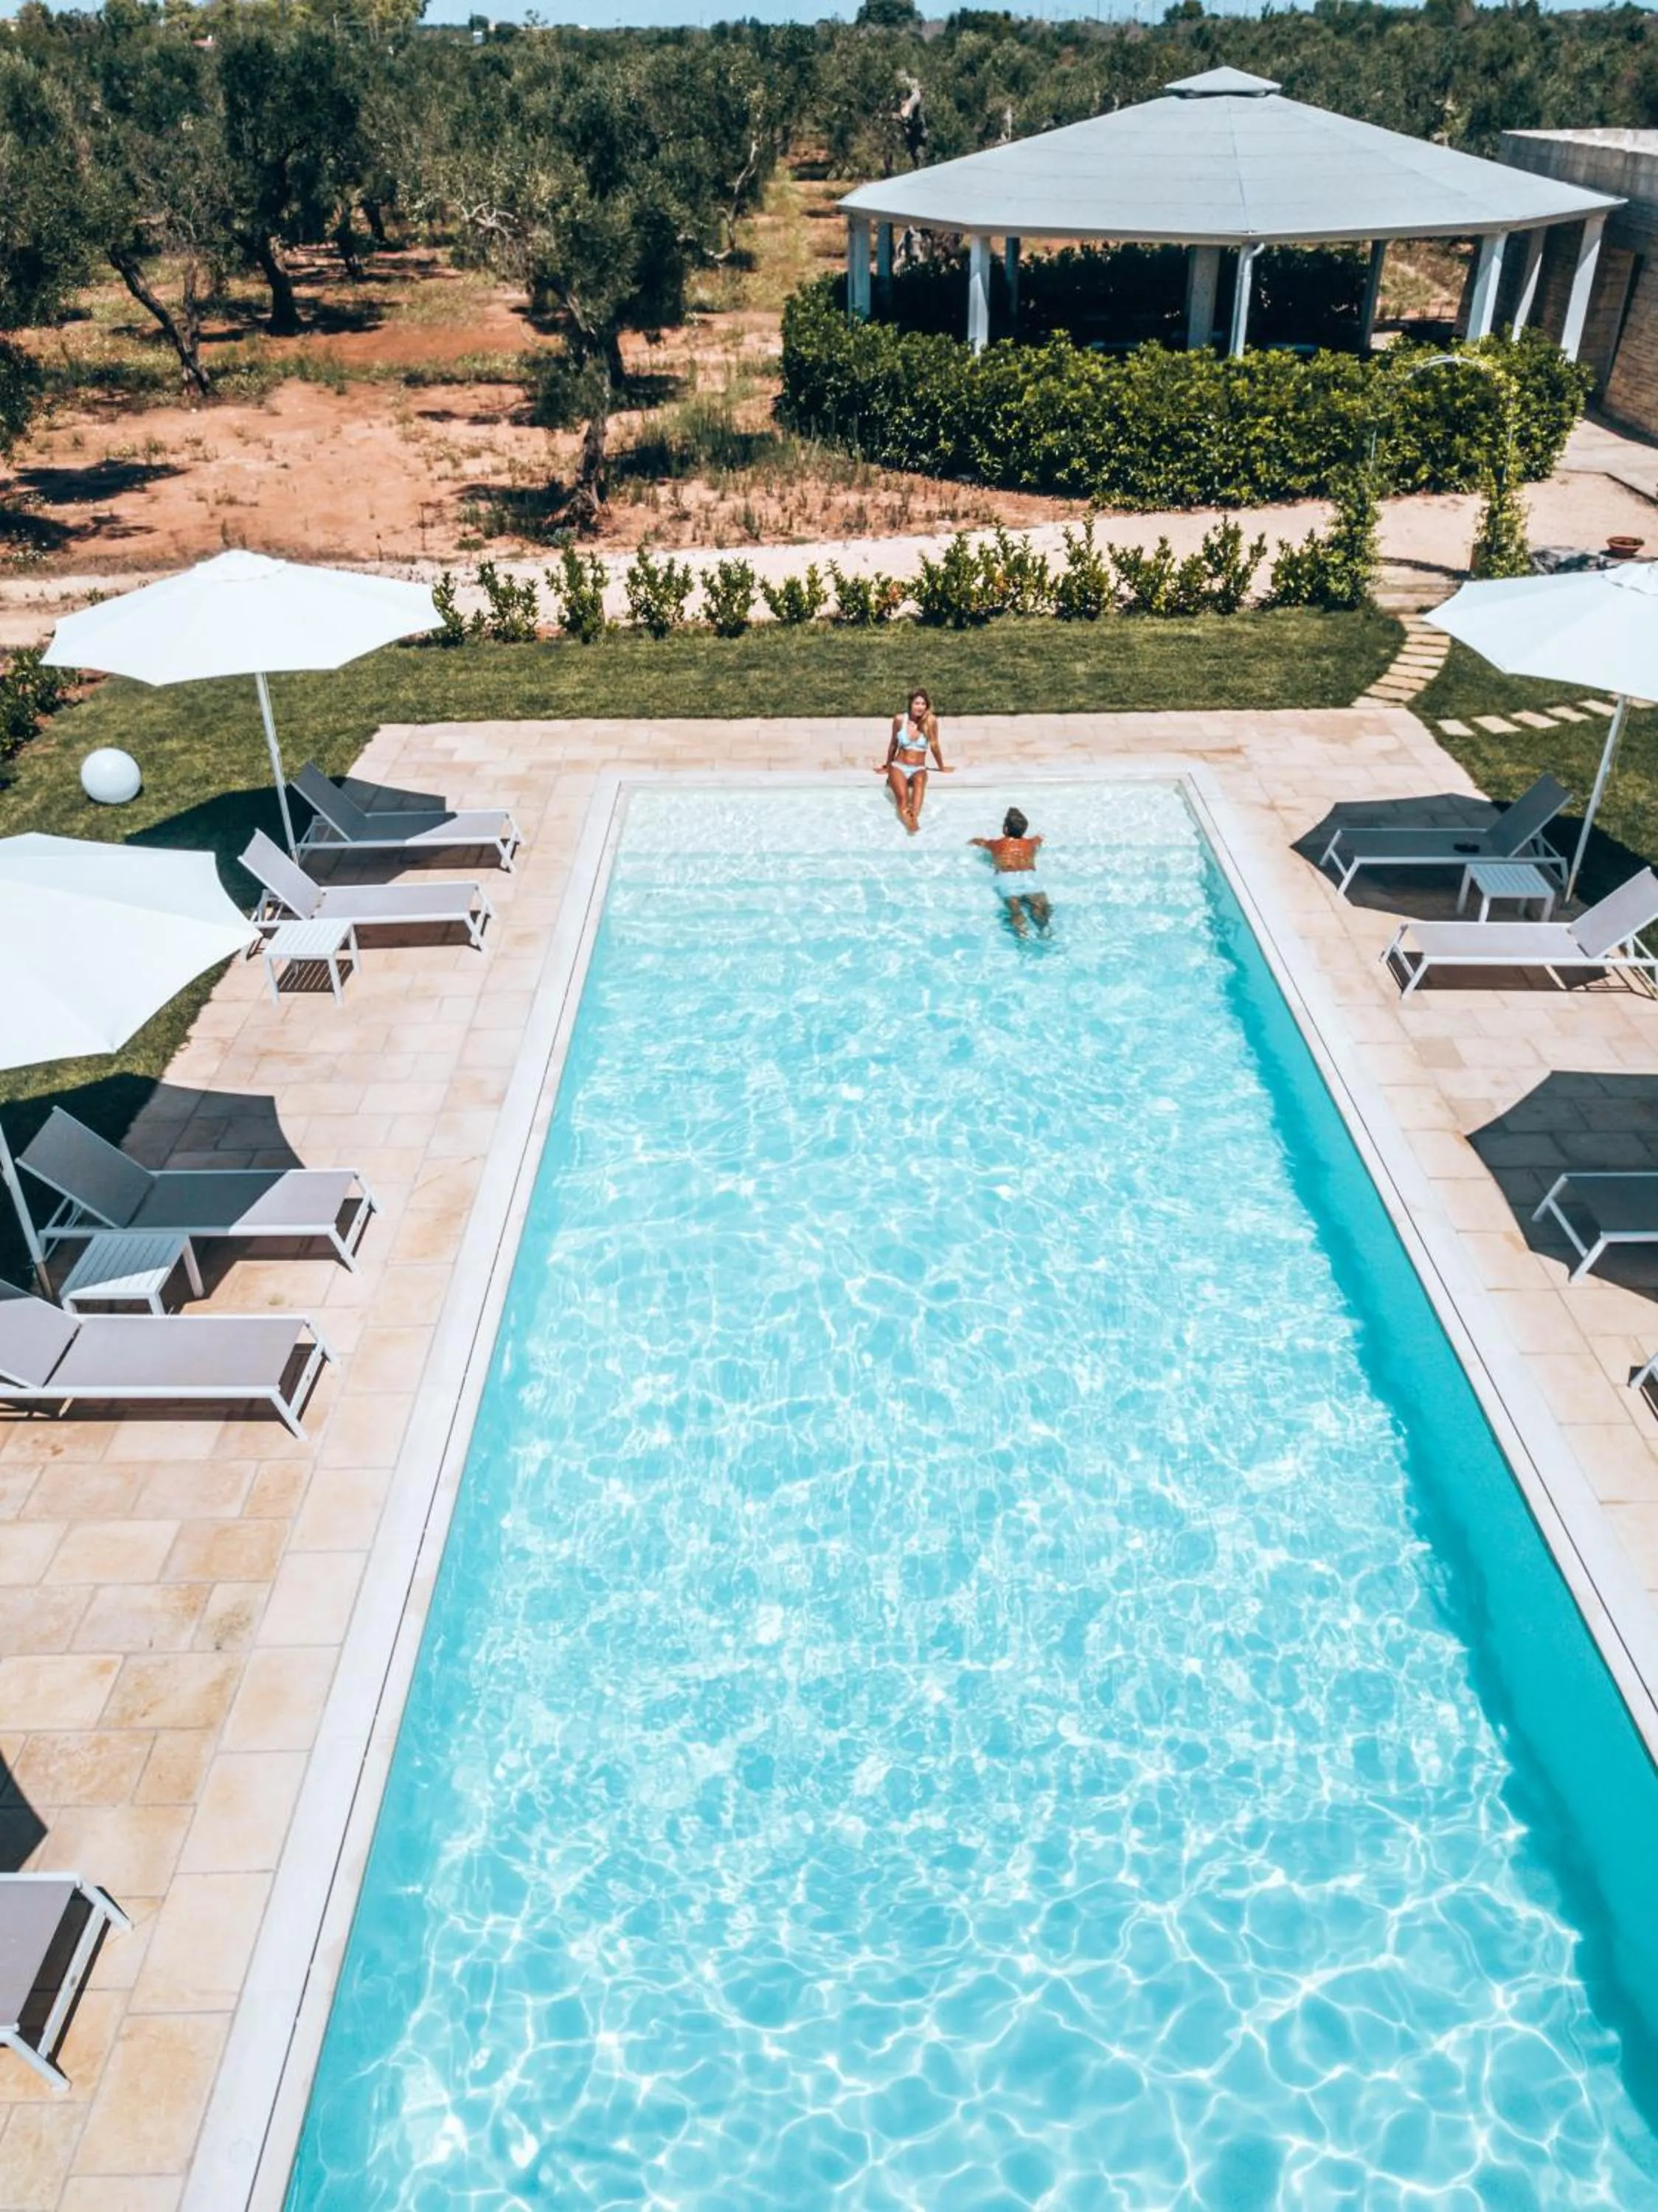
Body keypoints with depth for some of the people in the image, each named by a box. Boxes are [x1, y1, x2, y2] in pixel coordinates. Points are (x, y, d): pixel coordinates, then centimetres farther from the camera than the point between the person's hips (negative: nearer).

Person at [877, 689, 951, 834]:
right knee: (902, 797, -30)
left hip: (919, 769, -1)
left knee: (920, 781, -38)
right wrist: (887, 767, 23)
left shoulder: (931, 721, -3)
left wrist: (942, 768, 21)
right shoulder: (899, 720, -2)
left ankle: (914, 816, -57)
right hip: (899, 766, 1)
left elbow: (934, 746, 11)